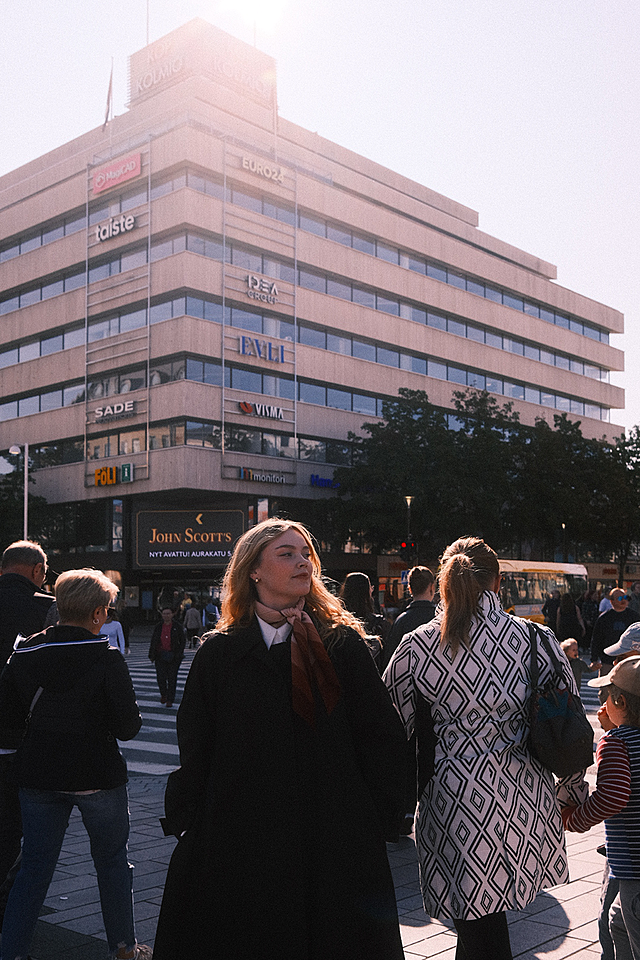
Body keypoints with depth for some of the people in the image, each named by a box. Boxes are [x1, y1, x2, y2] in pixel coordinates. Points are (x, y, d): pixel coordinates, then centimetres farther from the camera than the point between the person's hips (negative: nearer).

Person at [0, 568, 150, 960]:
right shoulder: (106, 657, -15)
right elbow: (128, 726, -15)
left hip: (39, 776, 4)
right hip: (98, 776, -3)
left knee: (34, 867, 13)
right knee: (113, 862, 15)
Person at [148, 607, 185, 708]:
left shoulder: (177, 627, 1)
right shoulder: (158, 627, 7)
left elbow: (182, 641, 5)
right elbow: (153, 642, 12)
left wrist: (179, 654, -4)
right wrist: (151, 655, 8)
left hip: (174, 657, -1)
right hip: (160, 656, 1)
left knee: (172, 678, -2)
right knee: (161, 677, -4)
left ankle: (170, 700, 8)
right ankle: (163, 694, 23)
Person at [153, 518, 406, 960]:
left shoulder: (344, 645, 2)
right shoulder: (219, 653, 4)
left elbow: (383, 738, 2)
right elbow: (195, 750, 5)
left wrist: (376, 821, -2)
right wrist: (190, 826, 0)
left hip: (333, 849, 0)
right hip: (238, 847, 0)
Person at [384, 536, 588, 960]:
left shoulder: (417, 646, -6)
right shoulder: (537, 639, -4)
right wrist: (573, 792, 17)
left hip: (453, 799, -1)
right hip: (524, 798, 2)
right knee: (487, 919, 19)